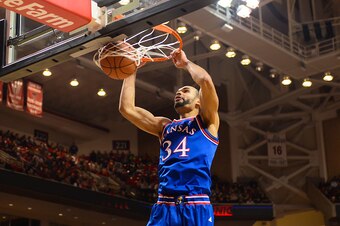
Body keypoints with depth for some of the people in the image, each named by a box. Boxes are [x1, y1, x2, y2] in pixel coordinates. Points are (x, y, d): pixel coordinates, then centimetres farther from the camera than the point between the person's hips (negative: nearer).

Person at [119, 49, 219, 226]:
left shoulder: (206, 121, 12)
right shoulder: (164, 126, 25)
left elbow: (205, 80, -5)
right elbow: (126, 108, 18)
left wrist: (185, 63, 13)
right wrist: (131, 70, 21)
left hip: (196, 207, -4)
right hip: (164, 207, 4)